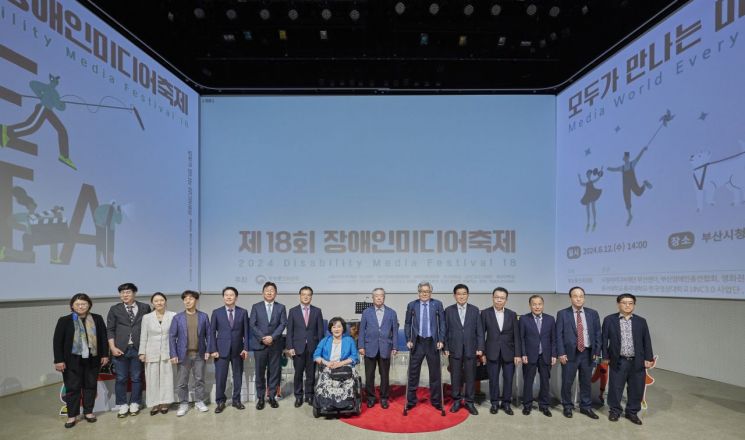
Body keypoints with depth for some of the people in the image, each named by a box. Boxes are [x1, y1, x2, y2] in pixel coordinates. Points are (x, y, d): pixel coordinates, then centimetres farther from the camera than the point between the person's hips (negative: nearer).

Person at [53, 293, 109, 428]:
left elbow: (103, 337, 6)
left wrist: (104, 355, 2)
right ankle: (72, 416, 16)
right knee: (72, 387, 3)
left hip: (92, 359, 2)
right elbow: (57, 341, -4)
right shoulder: (64, 320, -3)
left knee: (90, 386, 9)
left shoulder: (97, 319, 3)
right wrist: (58, 360, -9)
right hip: (72, 360, -2)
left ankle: (88, 412, 23)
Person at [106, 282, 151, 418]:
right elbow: (110, 330, 4)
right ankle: (123, 405, 18)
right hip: (120, 349, 1)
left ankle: (134, 404, 20)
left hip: (138, 349, 0)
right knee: (121, 379, 6)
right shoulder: (115, 309, 5)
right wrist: (113, 347, -6)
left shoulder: (145, 308, 3)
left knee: (136, 378, 7)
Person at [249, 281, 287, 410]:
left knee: (274, 371, 5)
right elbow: (252, 324, -1)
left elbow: (283, 324, -1)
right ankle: (260, 397, 14)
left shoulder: (281, 307, 7)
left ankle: (272, 396, 15)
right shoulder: (256, 307, 5)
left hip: (275, 345, 1)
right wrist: (262, 338, -12)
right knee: (260, 372, 4)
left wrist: (272, 337, -13)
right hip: (259, 344, -1)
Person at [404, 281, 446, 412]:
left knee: (435, 373, 8)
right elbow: (407, 324, 6)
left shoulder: (437, 304, 1)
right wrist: (408, 340, -3)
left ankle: (436, 401, 22)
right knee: (413, 373, 6)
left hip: (432, 342, 0)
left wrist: (441, 340, -6)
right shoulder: (412, 305, 2)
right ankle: (411, 401, 19)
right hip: (417, 342, 0)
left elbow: (442, 323, 1)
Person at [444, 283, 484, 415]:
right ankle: (456, 401, 20)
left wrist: (480, 348, -3)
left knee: (470, 376, 5)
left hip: (471, 349, 0)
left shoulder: (474, 310, 3)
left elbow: (479, 330, 3)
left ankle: (469, 402, 18)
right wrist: (446, 348, -2)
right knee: (455, 376, 6)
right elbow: (445, 330, 2)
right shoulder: (448, 310, 1)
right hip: (454, 349, 0)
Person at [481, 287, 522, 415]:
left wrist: (518, 354, -4)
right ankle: (494, 403, 21)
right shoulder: (485, 313, -2)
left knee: (508, 379, 6)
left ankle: (506, 403, 22)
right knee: (493, 379, 6)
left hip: (509, 353, 1)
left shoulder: (512, 314, 3)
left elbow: (516, 336, 2)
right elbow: (481, 333, 0)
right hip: (492, 353, -1)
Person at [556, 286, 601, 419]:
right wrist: (561, 353, -11)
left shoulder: (593, 313, 5)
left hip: (588, 353, 2)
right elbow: (559, 335, -4)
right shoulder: (562, 314, -3)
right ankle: (567, 406, 22)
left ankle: (585, 407, 28)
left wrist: (597, 351, 0)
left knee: (586, 382, 13)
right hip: (570, 353, -2)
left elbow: (597, 334, 7)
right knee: (567, 382, 5)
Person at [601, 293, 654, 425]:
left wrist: (648, 358, 1)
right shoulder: (609, 320, -2)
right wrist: (605, 357, -2)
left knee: (636, 389, 9)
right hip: (618, 361, -2)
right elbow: (604, 339, 0)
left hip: (637, 362, 2)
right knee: (615, 387, 7)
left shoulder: (641, 321, 4)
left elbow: (647, 341, 6)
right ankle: (615, 410, 25)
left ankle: (632, 412, 27)